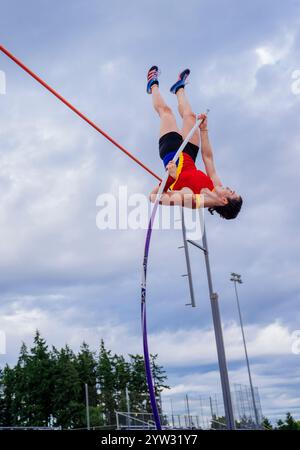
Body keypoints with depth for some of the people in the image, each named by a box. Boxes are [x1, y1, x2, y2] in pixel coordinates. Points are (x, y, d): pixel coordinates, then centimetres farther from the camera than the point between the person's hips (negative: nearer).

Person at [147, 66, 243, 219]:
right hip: (188, 155, 4)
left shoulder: (191, 198, -42)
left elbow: (153, 197, -46)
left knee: (165, 110, 7)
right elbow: (207, 157, -11)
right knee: (190, 116, 14)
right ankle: (179, 88, 49)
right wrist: (203, 129, -9)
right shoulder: (215, 188, -23)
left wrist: (171, 177, -54)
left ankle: (153, 85, 40)